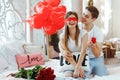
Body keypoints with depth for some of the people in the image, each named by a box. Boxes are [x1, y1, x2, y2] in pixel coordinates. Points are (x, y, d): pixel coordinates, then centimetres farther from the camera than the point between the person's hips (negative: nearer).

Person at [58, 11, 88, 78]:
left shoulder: (83, 33, -3)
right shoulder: (63, 36, 1)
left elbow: (83, 51, -14)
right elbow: (66, 54, -10)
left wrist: (77, 68, -26)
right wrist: (76, 67, -24)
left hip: (82, 64, -1)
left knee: (81, 76, -28)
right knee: (68, 76, -27)